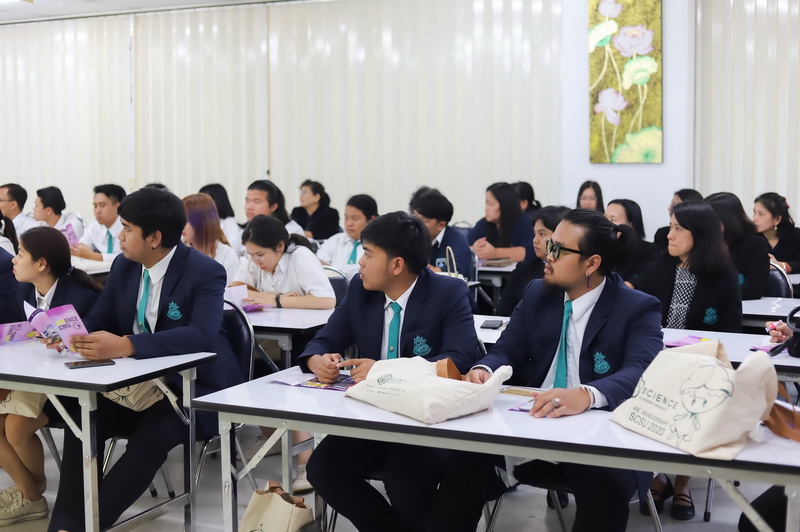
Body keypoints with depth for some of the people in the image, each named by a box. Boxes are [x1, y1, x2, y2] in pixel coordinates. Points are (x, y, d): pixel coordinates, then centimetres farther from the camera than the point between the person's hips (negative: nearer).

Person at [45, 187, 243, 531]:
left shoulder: (205, 273, -18)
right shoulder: (124, 267, 3)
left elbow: (202, 335, -33)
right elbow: (98, 320, 10)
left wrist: (125, 346, -44)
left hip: (196, 389, -6)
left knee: (150, 437, -32)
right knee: (83, 419, -18)